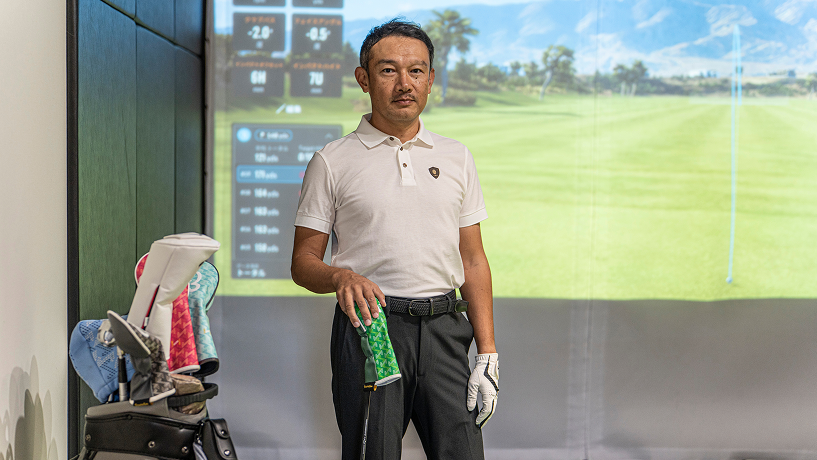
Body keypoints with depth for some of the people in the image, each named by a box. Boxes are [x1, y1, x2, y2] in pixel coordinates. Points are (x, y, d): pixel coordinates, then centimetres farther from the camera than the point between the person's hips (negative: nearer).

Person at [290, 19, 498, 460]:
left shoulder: (457, 157, 13)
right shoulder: (332, 162, 3)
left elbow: (473, 261, 12)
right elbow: (303, 262, 3)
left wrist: (488, 353, 5)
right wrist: (341, 277, -21)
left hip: (443, 327, 3)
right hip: (369, 325, -3)